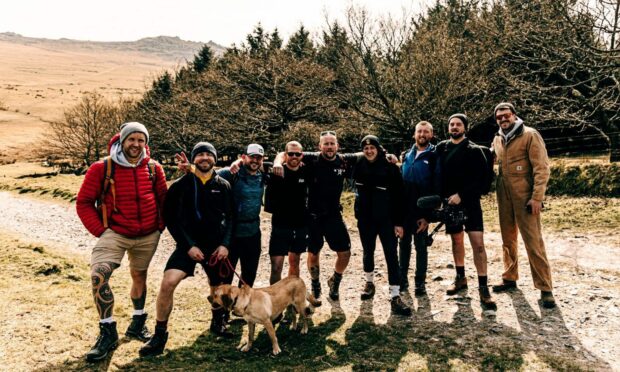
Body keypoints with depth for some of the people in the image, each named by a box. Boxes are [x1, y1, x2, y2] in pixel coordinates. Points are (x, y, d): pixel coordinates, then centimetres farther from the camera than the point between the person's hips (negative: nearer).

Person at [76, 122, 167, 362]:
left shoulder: (154, 169, -2)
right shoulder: (102, 168, -9)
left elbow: (164, 200, 8)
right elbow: (84, 202, -6)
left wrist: (160, 225, 1)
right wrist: (100, 230, -11)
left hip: (148, 236, 3)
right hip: (115, 234, -2)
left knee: (139, 276, 18)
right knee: (99, 275, -20)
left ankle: (138, 322, 38)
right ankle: (108, 332, -5)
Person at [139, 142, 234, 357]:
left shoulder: (223, 186, 4)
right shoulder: (181, 185, -3)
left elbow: (230, 217, 7)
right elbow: (170, 218, -4)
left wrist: (225, 244, -6)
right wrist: (188, 245, -12)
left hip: (216, 247, 3)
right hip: (189, 245, -2)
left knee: (219, 289, 13)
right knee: (168, 283, -20)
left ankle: (217, 323, 43)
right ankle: (160, 335, -4)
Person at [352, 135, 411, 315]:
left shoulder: (390, 167, -8)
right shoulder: (359, 166, 0)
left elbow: (398, 196, -7)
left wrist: (398, 222, -10)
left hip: (386, 218, -3)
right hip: (365, 219, 3)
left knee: (391, 256, -6)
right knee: (368, 252, 16)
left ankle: (395, 296, -5)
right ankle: (369, 282, 38)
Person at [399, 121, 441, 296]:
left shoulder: (434, 157, -4)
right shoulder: (407, 155, 11)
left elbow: (436, 188, -8)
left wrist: (428, 215, -12)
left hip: (421, 212, -4)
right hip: (404, 209, 4)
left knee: (421, 246, 6)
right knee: (404, 244, 12)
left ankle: (420, 282, 16)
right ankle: (402, 279, 23)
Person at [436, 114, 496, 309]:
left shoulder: (474, 150, -2)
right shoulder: (441, 148, 7)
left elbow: (480, 178, -10)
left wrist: (461, 195, -18)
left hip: (470, 202, -3)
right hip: (449, 203, 3)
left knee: (478, 243, -9)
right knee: (457, 240, 15)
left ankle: (483, 288, -5)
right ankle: (461, 278, 31)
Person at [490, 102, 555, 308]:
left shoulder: (530, 135, -7)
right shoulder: (497, 140, 11)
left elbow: (541, 168, -11)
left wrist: (537, 197, -17)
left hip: (525, 197, -6)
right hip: (504, 197, 6)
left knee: (533, 242, -5)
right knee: (508, 240, 15)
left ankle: (545, 288, 3)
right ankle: (510, 278, 28)